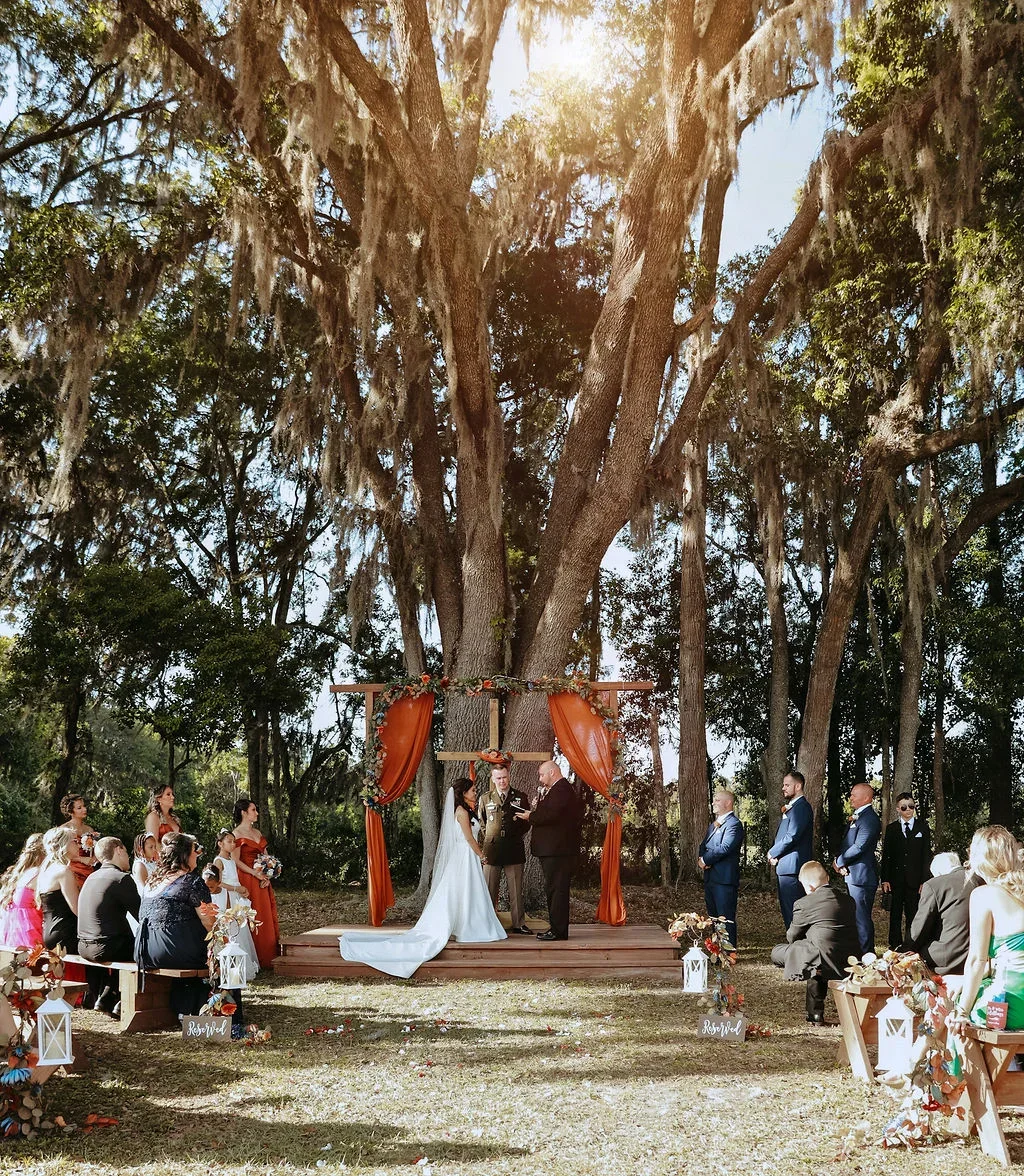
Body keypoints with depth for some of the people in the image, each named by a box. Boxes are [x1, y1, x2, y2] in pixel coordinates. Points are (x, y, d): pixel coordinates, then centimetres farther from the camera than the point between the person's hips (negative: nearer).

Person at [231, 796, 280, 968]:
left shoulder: (257, 833, 16)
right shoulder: (237, 834, -7)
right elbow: (236, 861, -14)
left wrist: (267, 876, -1)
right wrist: (256, 874, -17)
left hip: (262, 881, 7)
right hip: (247, 881, -7)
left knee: (267, 917, 7)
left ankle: (268, 957, 12)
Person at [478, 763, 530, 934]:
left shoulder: (520, 798, 8)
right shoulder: (485, 799, 10)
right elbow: (480, 822, 19)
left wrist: (518, 835, 6)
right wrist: (487, 837, 10)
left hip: (514, 850, 0)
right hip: (492, 850, 0)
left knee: (516, 890, 3)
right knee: (489, 890, 1)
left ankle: (518, 925, 9)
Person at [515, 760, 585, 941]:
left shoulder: (562, 789, -14)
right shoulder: (553, 790, 21)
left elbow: (551, 815, -24)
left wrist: (531, 816, -10)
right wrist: (531, 815, 5)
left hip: (558, 850, -11)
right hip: (551, 849, 11)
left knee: (557, 889, -9)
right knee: (553, 889, 14)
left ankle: (559, 930, -7)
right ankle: (555, 927, 19)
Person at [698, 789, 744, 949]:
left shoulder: (733, 824, -11)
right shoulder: (713, 825, 21)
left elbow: (725, 847, -20)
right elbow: (704, 845, 18)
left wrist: (705, 860, -12)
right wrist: (703, 859, -4)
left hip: (725, 878, -9)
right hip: (710, 878, 10)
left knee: (726, 917, -7)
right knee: (713, 915, 15)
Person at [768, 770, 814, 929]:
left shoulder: (802, 807, -14)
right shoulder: (791, 807, 19)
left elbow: (792, 836, -21)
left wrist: (772, 853, -10)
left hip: (792, 867, -11)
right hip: (784, 867, 11)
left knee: (793, 912, -9)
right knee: (787, 910, 14)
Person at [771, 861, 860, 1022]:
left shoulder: (803, 904, -5)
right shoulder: (848, 900, 12)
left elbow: (792, 937, 6)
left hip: (825, 962, -6)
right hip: (851, 963, 6)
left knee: (777, 952, 13)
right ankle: (815, 1013, 37)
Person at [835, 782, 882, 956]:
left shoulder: (869, 819, -16)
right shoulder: (857, 817, 18)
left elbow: (859, 847, -22)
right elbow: (847, 843, 20)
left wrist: (839, 862, -10)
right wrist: (842, 863, 1)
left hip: (861, 876, -11)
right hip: (853, 875, 11)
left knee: (862, 917, -7)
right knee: (857, 916, 16)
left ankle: (866, 953, -2)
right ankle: (858, 953, 24)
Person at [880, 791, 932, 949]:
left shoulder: (923, 827, 6)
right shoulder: (892, 828, 8)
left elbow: (926, 855, 4)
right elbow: (886, 855, 6)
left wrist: (924, 880, -4)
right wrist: (884, 879, -3)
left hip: (914, 880, -1)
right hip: (896, 879, 1)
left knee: (913, 915, 1)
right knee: (895, 915, 5)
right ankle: (895, 945, 12)